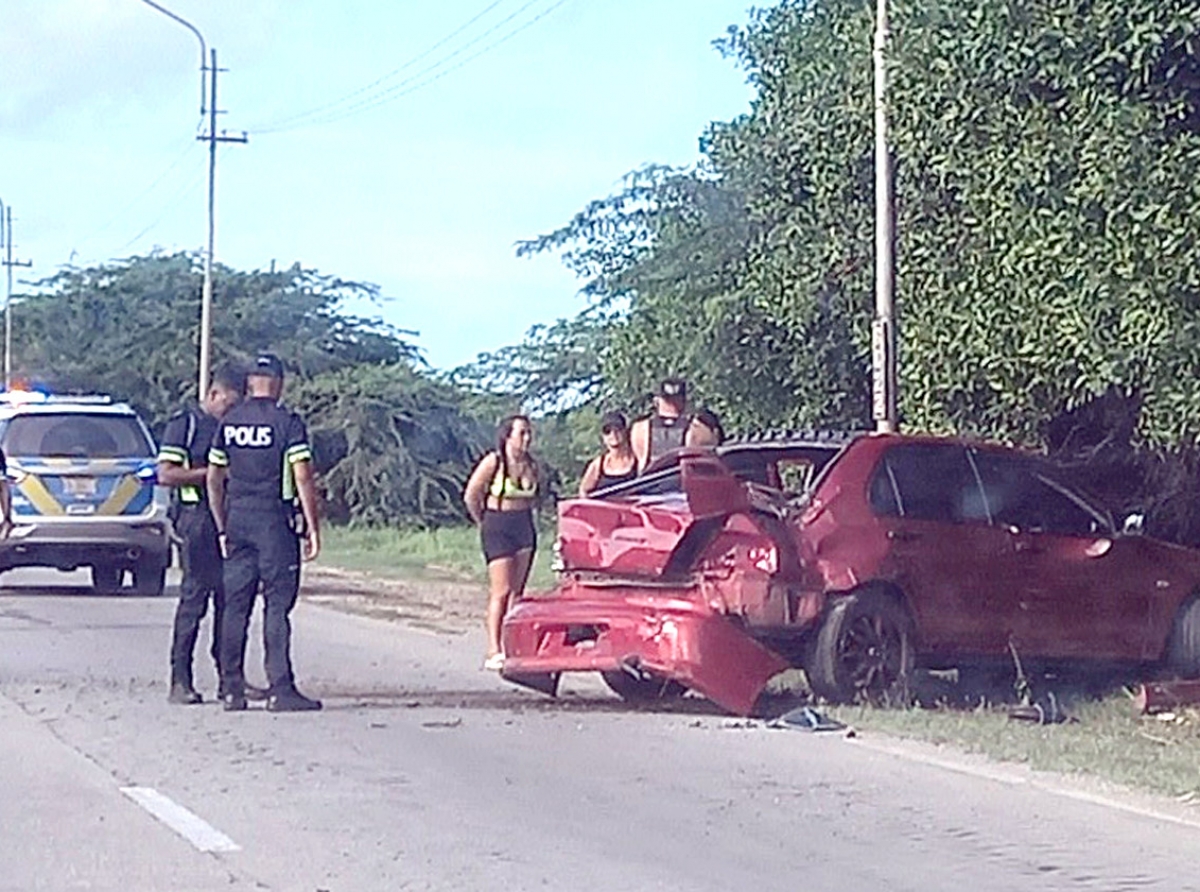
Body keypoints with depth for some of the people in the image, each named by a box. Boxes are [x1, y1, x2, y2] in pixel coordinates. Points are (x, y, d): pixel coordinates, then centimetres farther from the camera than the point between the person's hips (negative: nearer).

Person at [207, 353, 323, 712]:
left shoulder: (228, 423, 9)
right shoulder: (287, 422, -6)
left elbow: (214, 480, 12)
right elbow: (303, 479, -11)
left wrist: (222, 528, 18)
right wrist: (313, 527, -7)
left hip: (237, 521, 5)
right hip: (274, 521, -5)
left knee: (236, 605, 8)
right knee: (278, 604, -4)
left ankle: (233, 690, 9)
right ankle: (280, 689, -7)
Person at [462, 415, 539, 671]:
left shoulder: (531, 466, 5)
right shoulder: (494, 462, -11)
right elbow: (471, 496, -5)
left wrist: (523, 514, 10)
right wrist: (484, 523, 4)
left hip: (525, 528, 6)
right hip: (498, 529, -6)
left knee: (517, 592, 5)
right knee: (501, 592, -11)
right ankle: (494, 652, -12)